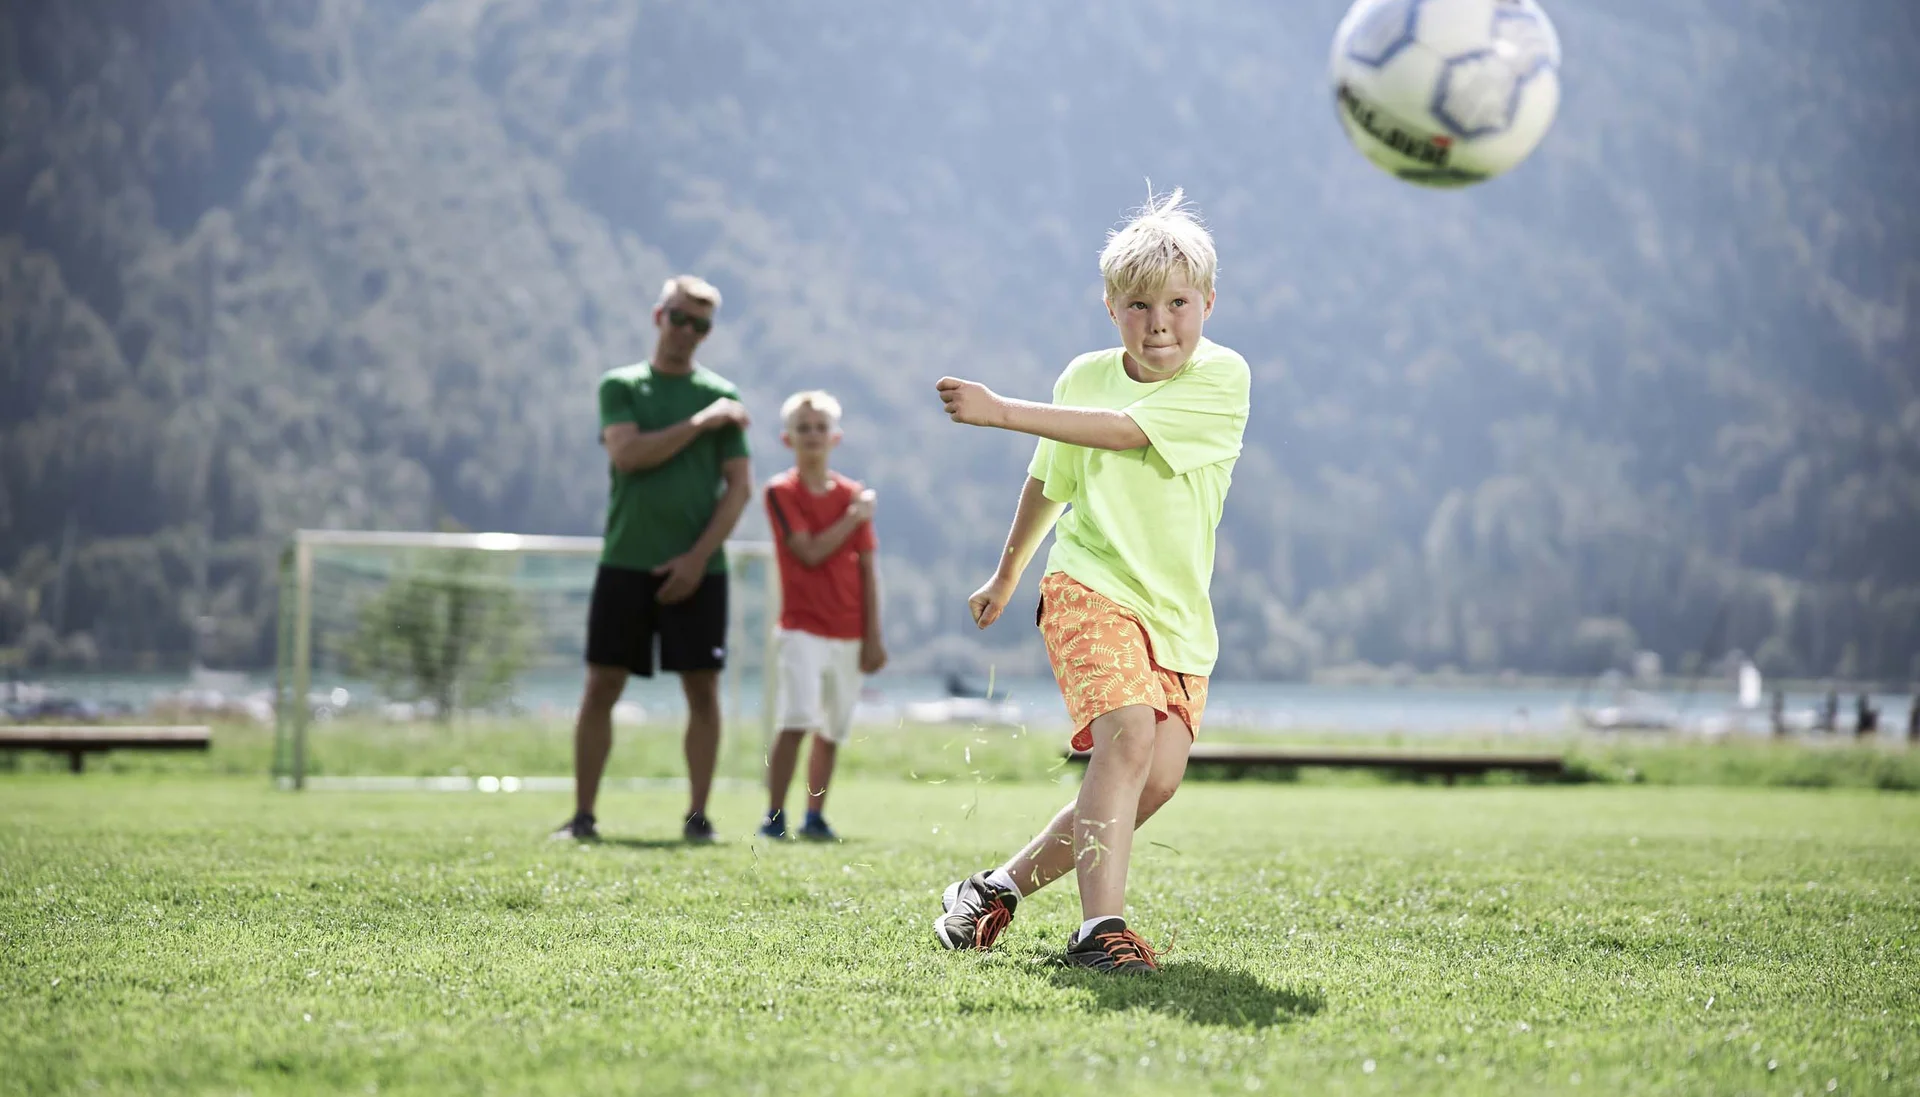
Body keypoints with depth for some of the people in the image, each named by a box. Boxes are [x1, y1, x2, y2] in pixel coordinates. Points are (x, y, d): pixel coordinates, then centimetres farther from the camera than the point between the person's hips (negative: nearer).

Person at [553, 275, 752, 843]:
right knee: (601, 687, -1)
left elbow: (739, 486, 2)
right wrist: (699, 422, -10)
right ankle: (582, 814, 4)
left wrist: (698, 556, -9)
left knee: (703, 689, -1)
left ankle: (698, 815, 5)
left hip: (696, 568, 0)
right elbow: (628, 454, -10)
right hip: (626, 562, 0)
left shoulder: (721, 395, 7)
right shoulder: (620, 385, 7)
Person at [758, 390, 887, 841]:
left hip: (849, 634, 4)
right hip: (803, 628, -4)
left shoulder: (854, 495, 8)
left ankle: (815, 817, 16)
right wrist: (855, 517, -9)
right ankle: (774, 816, -12)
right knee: (796, 721, -17)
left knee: (831, 731, 8)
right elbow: (810, 553, -14)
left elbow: (867, 570, 8)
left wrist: (873, 636, 4)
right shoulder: (781, 491, -3)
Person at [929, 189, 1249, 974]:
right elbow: (1048, 485, 22)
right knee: (1129, 734, -24)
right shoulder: (1084, 378, 4)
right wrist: (1007, 575, 31)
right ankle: (1100, 926, -27)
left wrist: (1002, 412, -21)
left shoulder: (1223, 378, -7)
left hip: (1179, 613, 1)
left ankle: (1004, 884, 9)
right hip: (1091, 588, -1)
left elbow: (1126, 430, -20)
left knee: (1158, 777, -9)